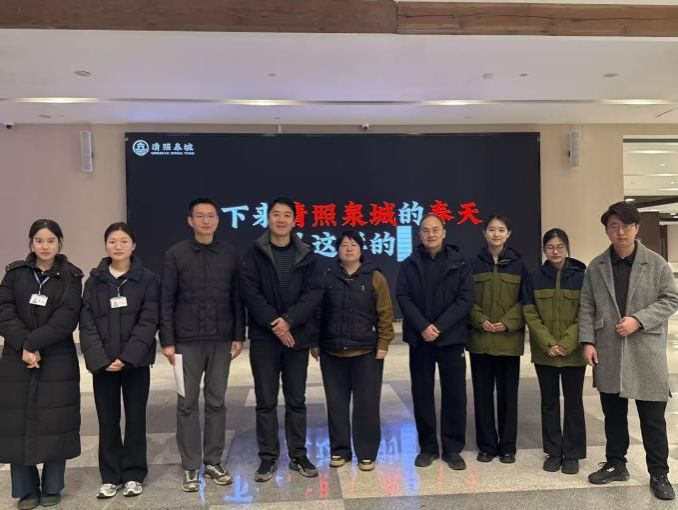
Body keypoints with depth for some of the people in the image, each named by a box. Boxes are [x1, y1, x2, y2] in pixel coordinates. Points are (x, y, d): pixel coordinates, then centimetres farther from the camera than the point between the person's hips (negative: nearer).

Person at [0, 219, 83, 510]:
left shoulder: (71, 277, 1)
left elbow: (66, 319, -9)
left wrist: (33, 342, -18)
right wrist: (24, 345, -16)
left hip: (58, 361, -1)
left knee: (55, 422, 3)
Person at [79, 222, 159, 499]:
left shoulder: (147, 278, -2)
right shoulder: (94, 280, 5)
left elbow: (148, 321, -8)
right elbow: (87, 323, 0)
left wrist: (126, 357, -16)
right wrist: (100, 358, -13)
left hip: (136, 361, -2)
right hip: (102, 362, 2)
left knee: (135, 417, 7)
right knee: (107, 420, 9)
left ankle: (134, 475, 21)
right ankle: (110, 476, 23)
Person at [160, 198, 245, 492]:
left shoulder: (229, 254, 4)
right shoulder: (176, 255, -2)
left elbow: (237, 298, 6)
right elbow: (166, 300, -3)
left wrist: (239, 335, 3)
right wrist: (167, 340, -7)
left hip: (221, 340, 2)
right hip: (187, 341, -2)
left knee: (217, 401, 9)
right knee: (187, 404, 5)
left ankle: (213, 462, 22)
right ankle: (190, 467, 17)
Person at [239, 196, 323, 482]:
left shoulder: (306, 255, 5)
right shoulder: (254, 254, 1)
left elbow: (314, 292, -4)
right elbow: (249, 292, -8)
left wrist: (289, 319, -16)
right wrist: (273, 323, -17)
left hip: (297, 336, 1)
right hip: (264, 337, -1)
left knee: (296, 400, 10)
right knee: (266, 401, 6)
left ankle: (298, 456, 23)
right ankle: (268, 458, 18)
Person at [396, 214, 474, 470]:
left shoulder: (459, 263, 3)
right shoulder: (409, 264, 6)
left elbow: (466, 299, -5)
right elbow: (403, 298, -2)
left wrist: (439, 326, -14)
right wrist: (422, 326, -15)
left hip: (451, 337, -1)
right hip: (419, 338, 1)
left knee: (454, 393, 2)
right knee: (422, 393, 6)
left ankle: (452, 448, 16)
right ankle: (427, 447, 19)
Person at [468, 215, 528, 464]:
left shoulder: (517, 264, 4)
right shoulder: (474, 264, 4)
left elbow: (524, 300, 3)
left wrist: (508, 322, -12)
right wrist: (480, 320, -12)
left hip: (509, 338, 0)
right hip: (480, 338, 0)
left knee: (508, 393, 6)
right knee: (483, 393, 6)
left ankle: (508, 446, 20)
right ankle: (486, 445, 19)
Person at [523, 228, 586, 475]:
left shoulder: (581, 276, -2)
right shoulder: (535, 277, 1)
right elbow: (530, 313, -2)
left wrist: (566, 344, -14)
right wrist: (548, 344, -12)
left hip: (573, 352, -1)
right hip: (544, 352, 1)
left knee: (573, 402, 6)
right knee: (549, 402, 10)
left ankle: (572, 454, 19)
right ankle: (553, 452, 22)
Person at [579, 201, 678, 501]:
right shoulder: (596, 267, 5)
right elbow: (587, 307, 6)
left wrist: (638, 319, -14)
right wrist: (587, 341, -4)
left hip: (646, 352, -2)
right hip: (608, 353, 2)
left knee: (653, 418, 5)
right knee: (613, 415, 14)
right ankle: (616, 465, 29)